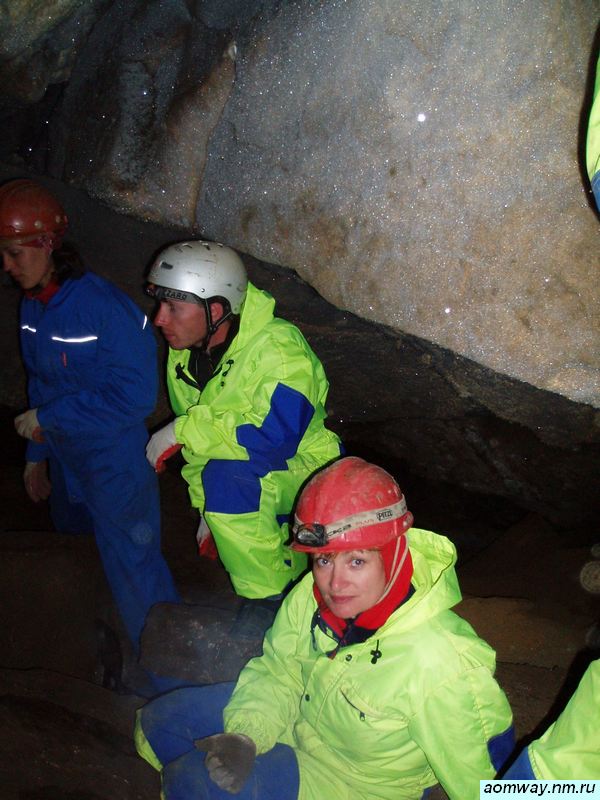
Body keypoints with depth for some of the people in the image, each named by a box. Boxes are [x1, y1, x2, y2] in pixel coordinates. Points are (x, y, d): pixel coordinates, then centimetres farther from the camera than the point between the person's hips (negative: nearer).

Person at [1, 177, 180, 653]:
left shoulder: (105, 307, -24)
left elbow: (133, 396, -27)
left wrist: (47, 419, -21)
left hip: (115, 466, -9)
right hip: (65, 461, 9)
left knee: (133, 572, 0)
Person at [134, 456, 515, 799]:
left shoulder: (440, 666, -37)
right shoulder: (312, 595, -20)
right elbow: (278, 672, -3)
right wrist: (246, 735, -19)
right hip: (301, 718, 6)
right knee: (159, 721, 9)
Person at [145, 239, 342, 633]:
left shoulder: (278, 350, -26)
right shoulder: (185, 356, -1)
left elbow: (274, 438, -36)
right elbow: (200, 445, 9)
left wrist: (183, 430, -29)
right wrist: (208, 509, 10)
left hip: (302, 468, -8)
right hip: (254, 482, 8)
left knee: (227, 475, -32)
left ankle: (269, 596, -16)